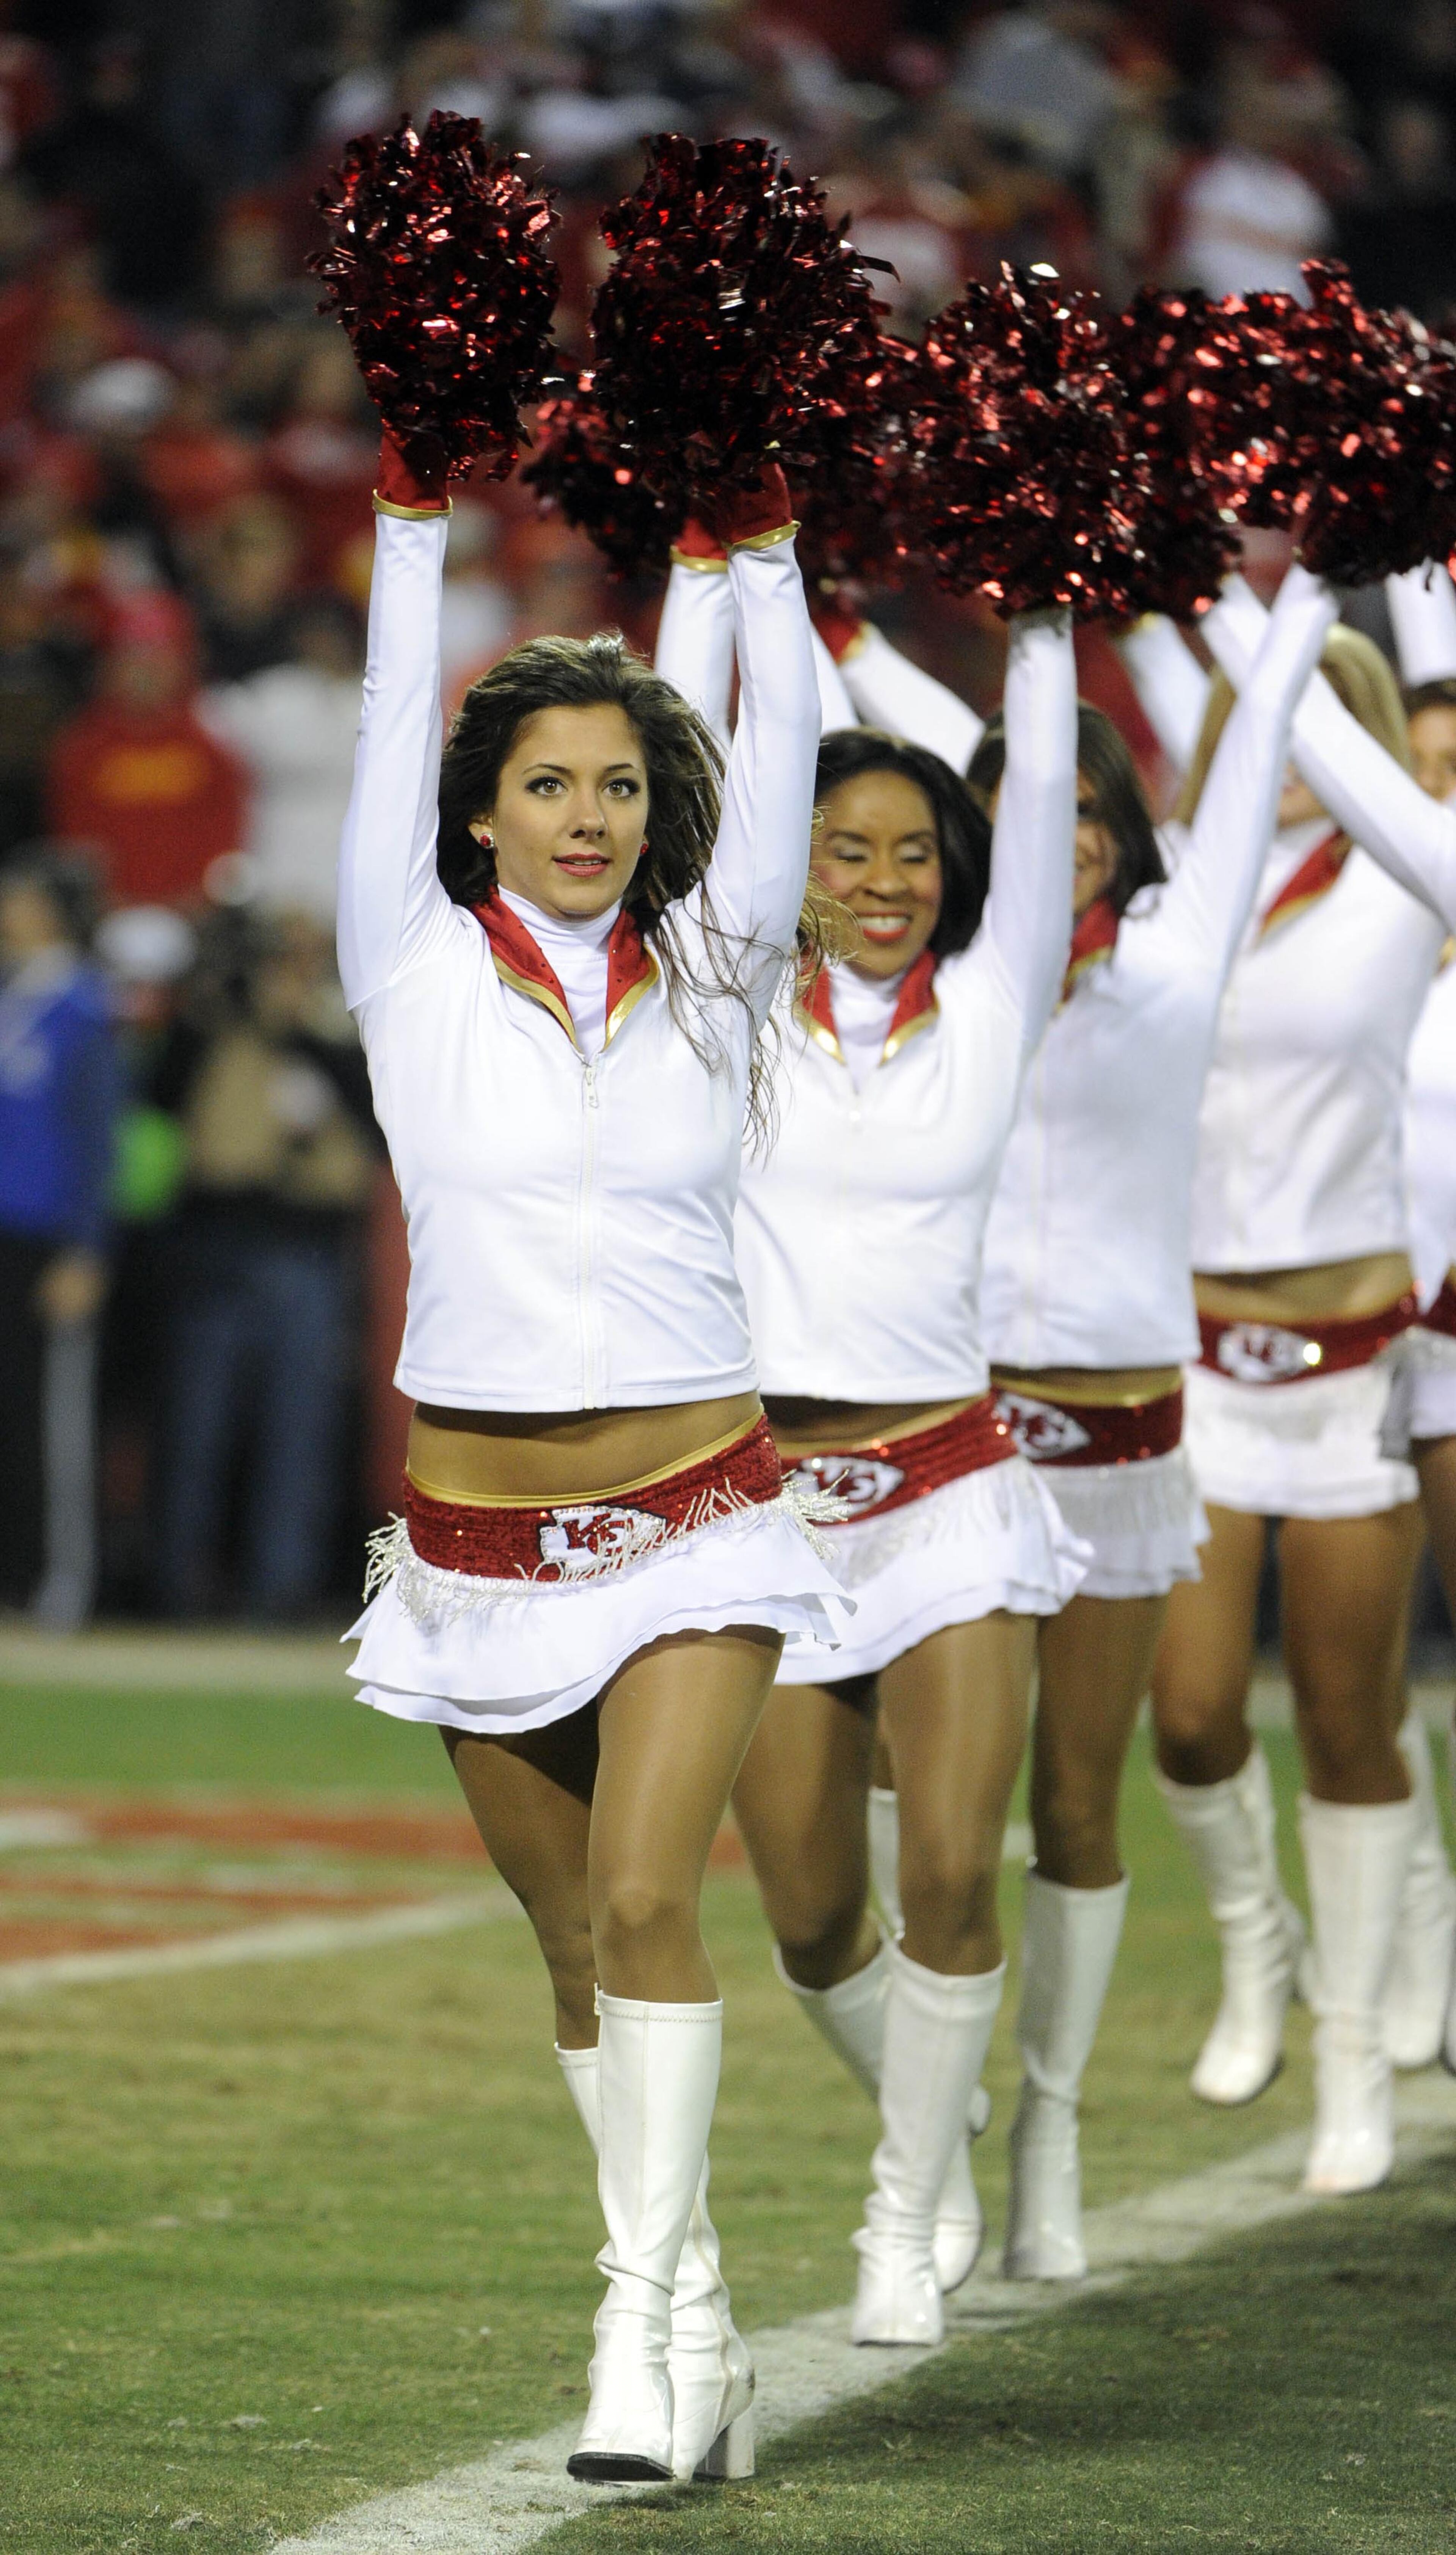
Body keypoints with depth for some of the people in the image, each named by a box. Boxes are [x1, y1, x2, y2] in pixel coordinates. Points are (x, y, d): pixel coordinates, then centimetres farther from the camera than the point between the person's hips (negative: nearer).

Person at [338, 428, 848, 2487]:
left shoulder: (712, 973, 4)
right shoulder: (418, 971, 2)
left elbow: (778, 755, -1)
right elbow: (396, 721, -2)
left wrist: (759, 539, -4)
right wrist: (416, 513, -4)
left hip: (692, 1518, -1)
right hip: (479, 1526, 1)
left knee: (643, 1897, -17)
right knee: (577, 1941, 7)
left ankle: (651, 2317, -14)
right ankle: (697, 2323, 18)